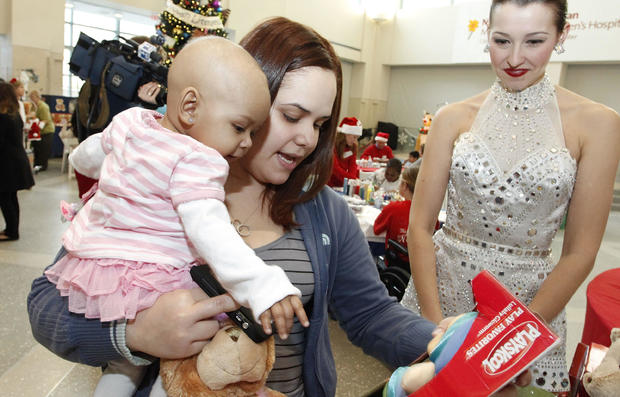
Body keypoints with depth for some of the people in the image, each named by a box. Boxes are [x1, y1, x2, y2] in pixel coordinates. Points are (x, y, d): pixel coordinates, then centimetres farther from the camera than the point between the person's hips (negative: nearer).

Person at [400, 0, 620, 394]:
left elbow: (579, 253, -7)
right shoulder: (454, 118, -4)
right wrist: (434, 323, -13)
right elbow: (420, 226, -6)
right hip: (442, 285, 1)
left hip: (531, 302, -1)